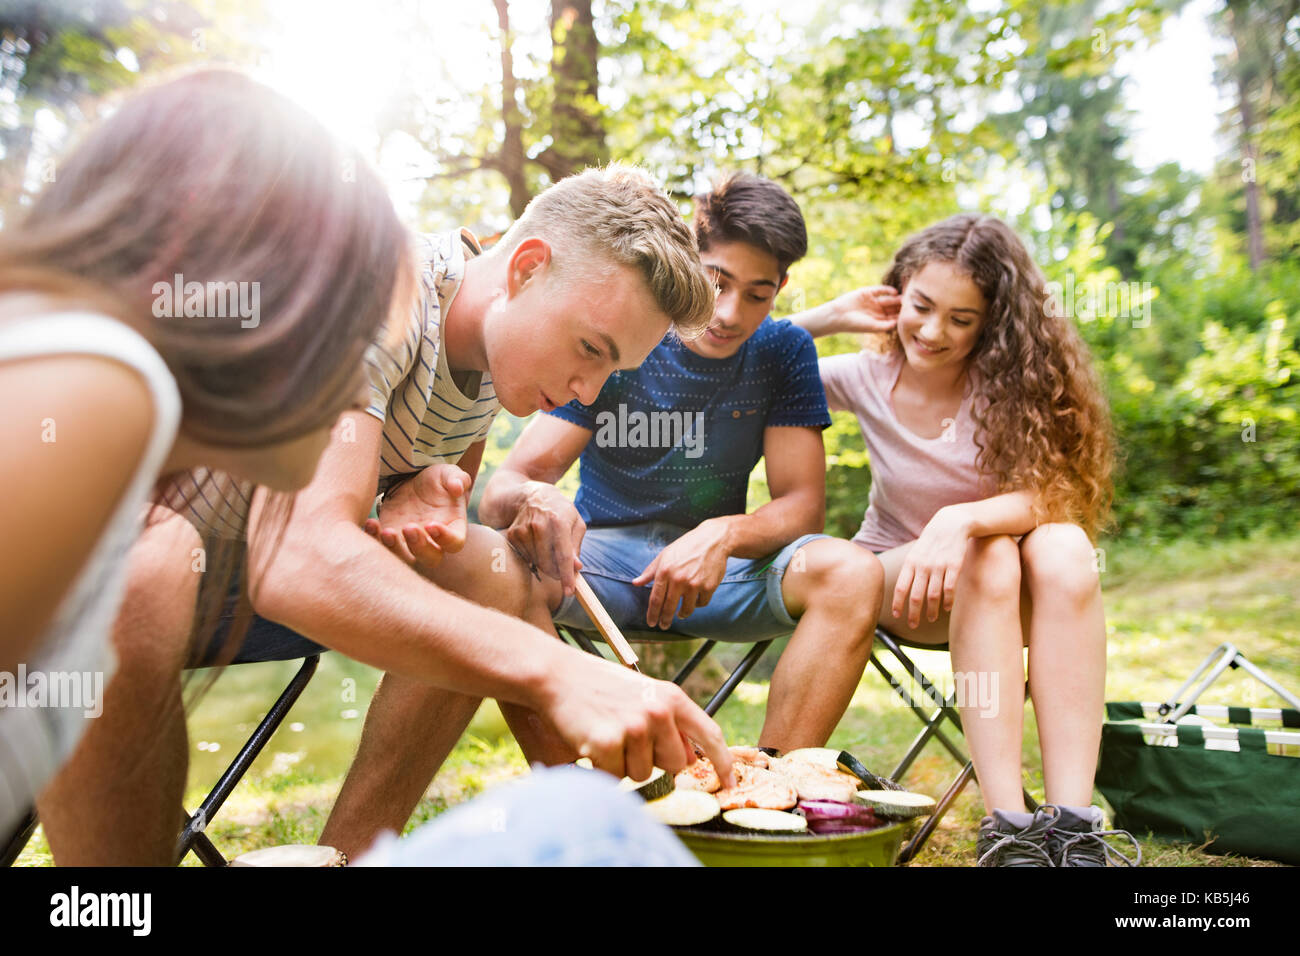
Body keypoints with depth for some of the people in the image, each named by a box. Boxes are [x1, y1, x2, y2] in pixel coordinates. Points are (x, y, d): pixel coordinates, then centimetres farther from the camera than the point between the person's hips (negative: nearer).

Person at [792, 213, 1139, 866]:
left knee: (1064, 548, -32)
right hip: (893, 581, -1)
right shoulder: (866, 378, -6)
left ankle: (1073, 822, -37)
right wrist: (832, 317, -13)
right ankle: (1009, 826, -36)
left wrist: (961, 520, -41)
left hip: (1009, 593, 1)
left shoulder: (1009, 380, -9)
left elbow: (1041, 498, -21)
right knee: (989, 558, -33)